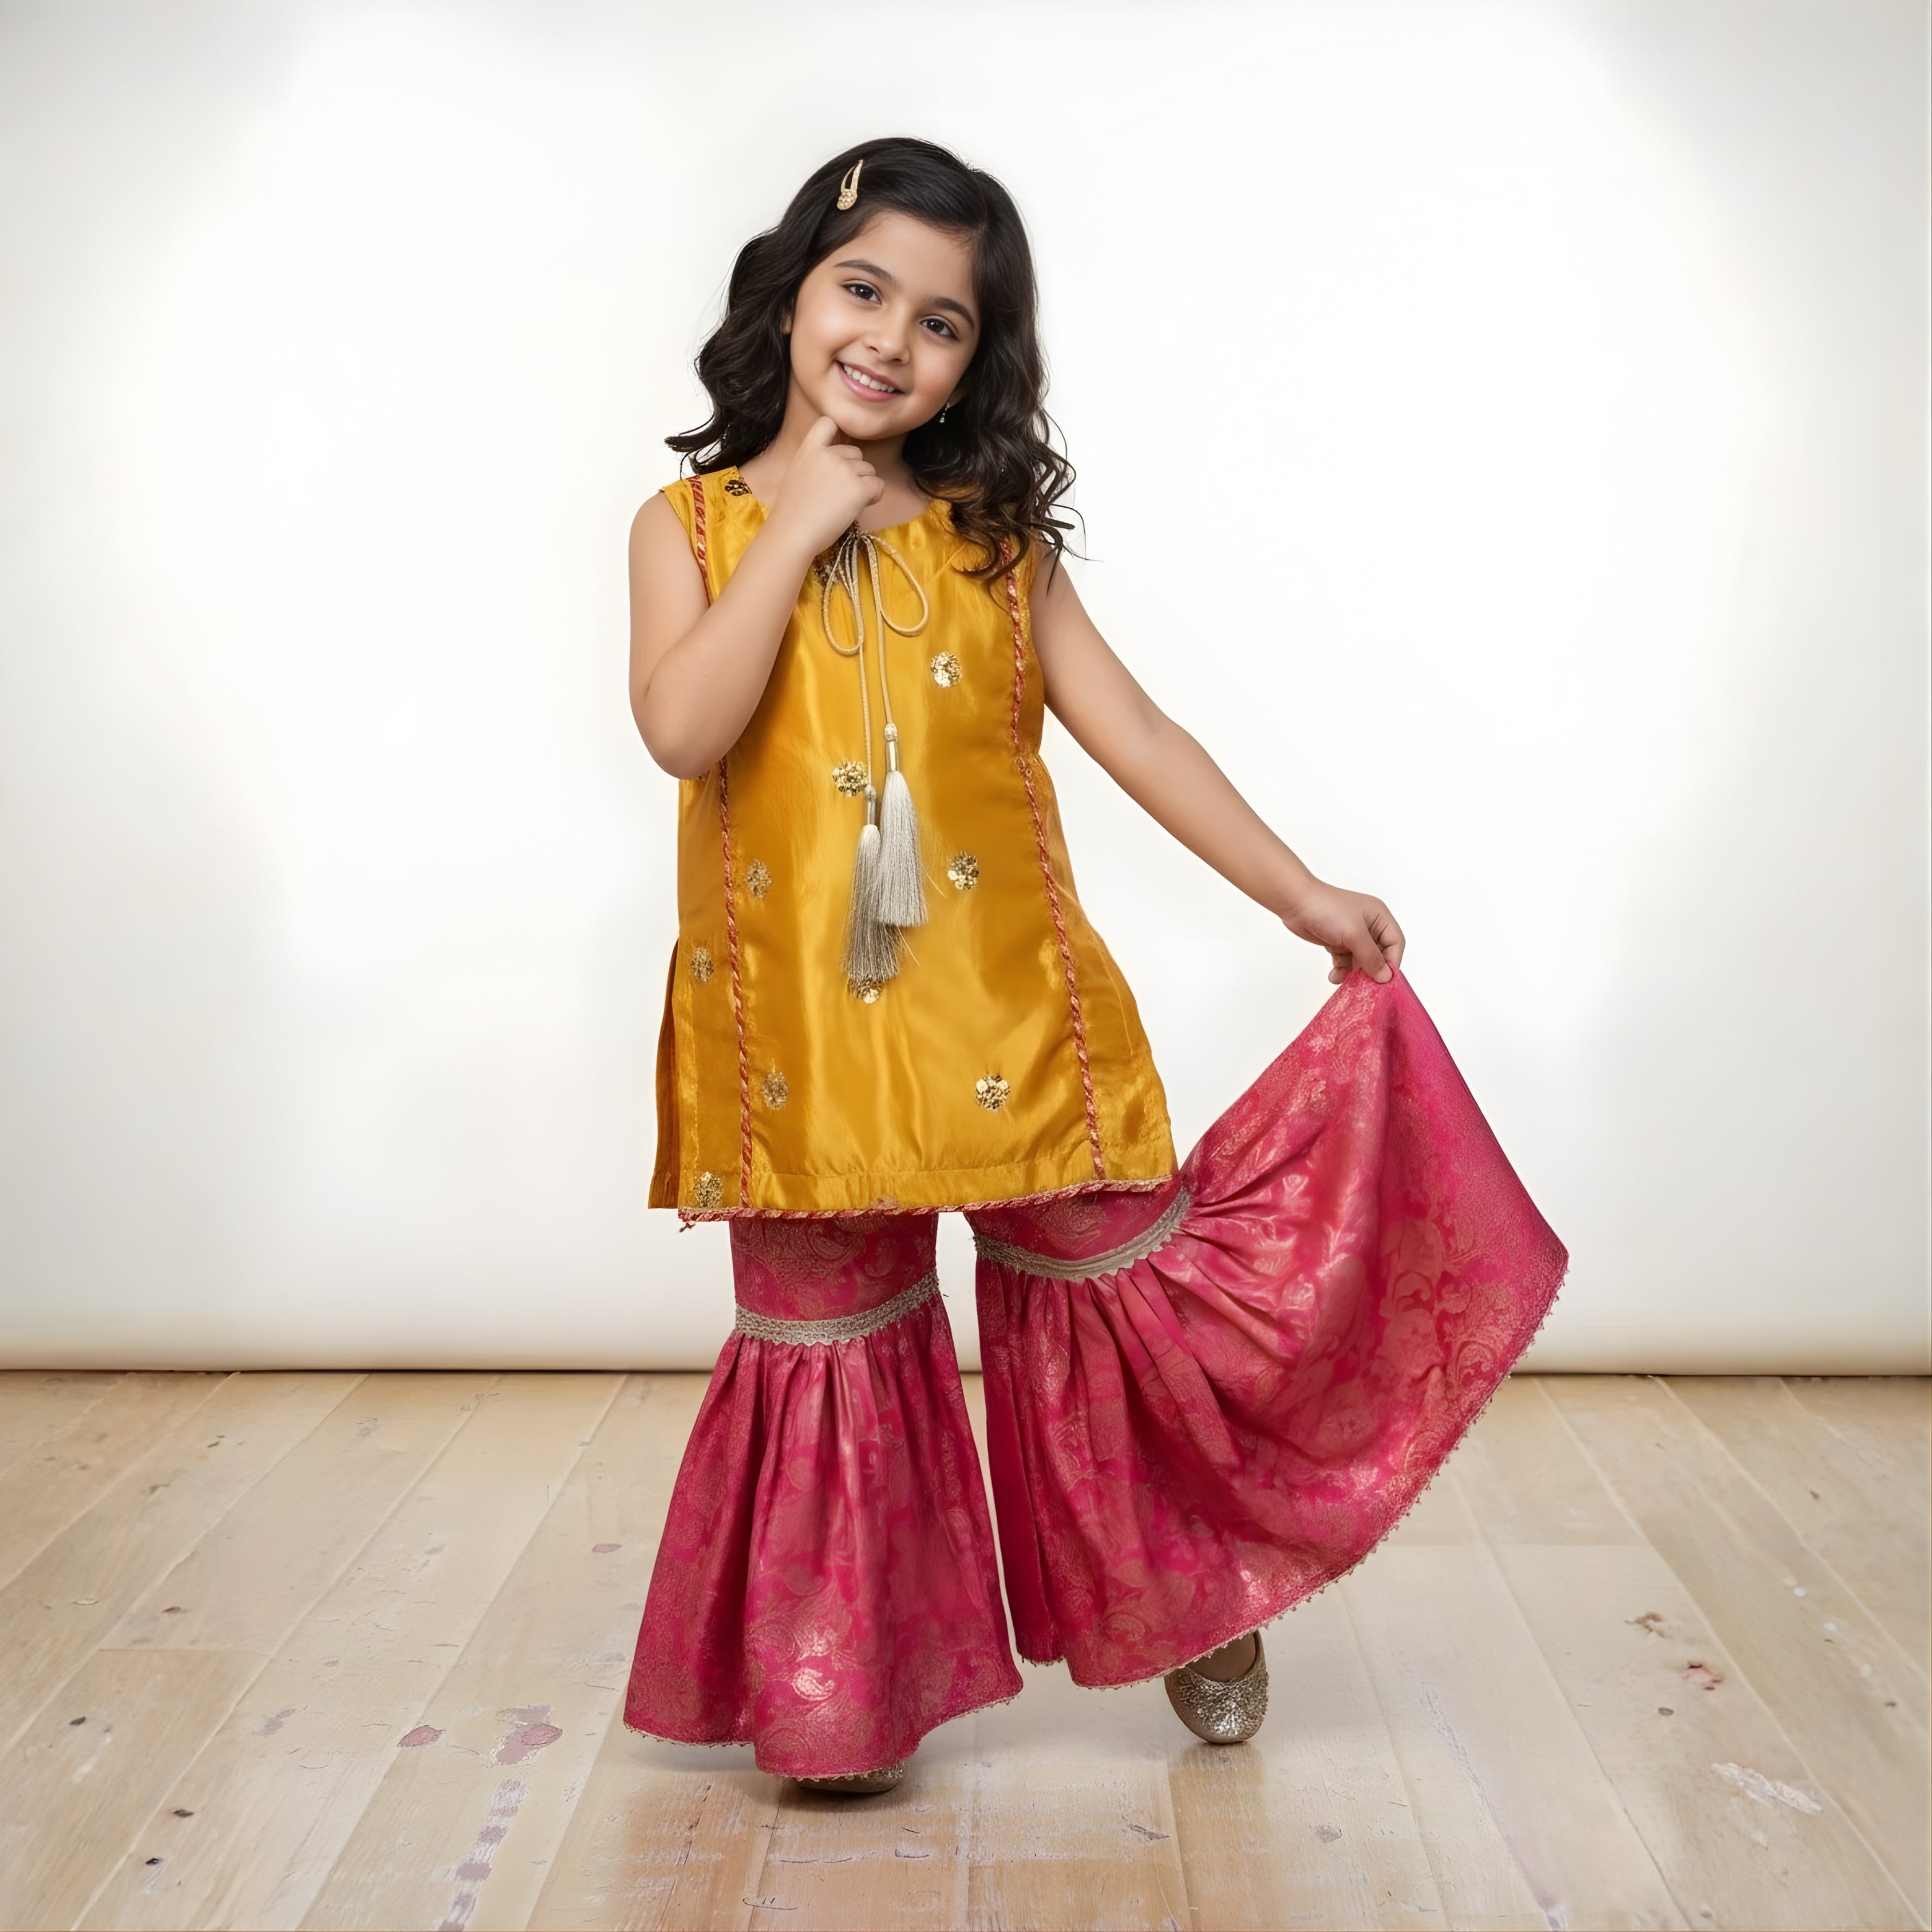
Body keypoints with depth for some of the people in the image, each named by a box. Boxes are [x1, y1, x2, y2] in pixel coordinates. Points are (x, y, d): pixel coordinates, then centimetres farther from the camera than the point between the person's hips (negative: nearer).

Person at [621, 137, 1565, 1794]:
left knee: (1128, 1295, 9)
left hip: (1006, 1017, 1)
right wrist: (799, 525, -13)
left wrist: (1301, 893, 2)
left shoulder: (992, 538, 5)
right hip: (801, 1036, 0)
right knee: (823, 1350, 12)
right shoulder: (695, 523, 3)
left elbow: (1131, 729, 4)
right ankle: (836, 1696, 33)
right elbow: (683, 730, -15)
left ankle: (1200, 1604, 37)